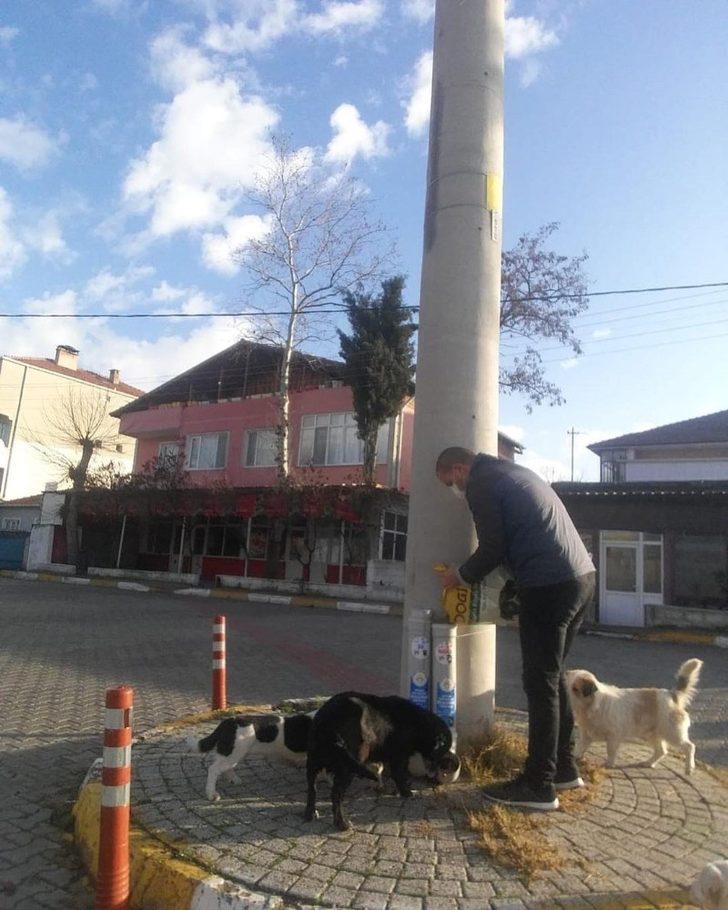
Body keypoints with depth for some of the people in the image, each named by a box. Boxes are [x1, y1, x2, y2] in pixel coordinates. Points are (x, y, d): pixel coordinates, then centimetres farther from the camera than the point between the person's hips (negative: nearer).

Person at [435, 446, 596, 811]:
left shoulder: (481, 483, -6)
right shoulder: (512, 471, 22)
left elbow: (492, 549, -9)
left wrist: (461, 574, 8)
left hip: (549, 586, -10)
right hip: (582, 576, 10)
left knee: (541, 682, -1)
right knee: (551, 675, 18)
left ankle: (538, 785, 8)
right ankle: (564, 767, 28)